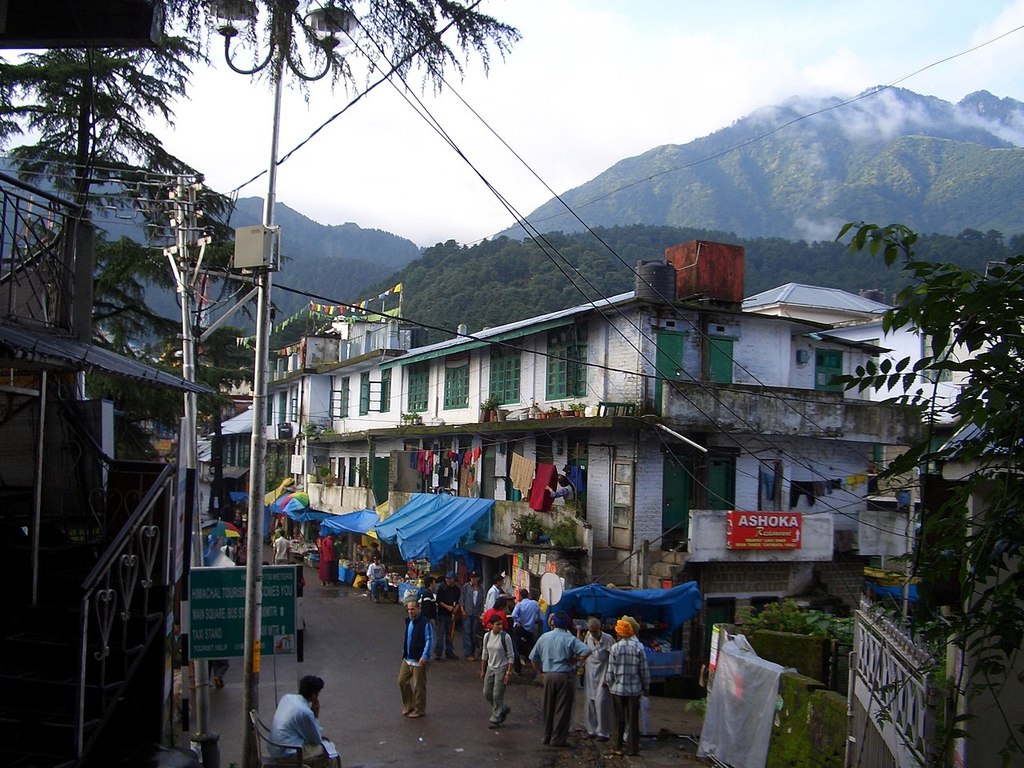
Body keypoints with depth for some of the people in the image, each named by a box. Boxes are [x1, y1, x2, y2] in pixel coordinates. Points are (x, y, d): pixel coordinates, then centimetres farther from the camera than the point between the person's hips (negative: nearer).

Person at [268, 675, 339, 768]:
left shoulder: (287, 697, 2)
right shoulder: (305, 712, -22)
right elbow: (317, 740, -7)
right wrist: (316, 716, -4)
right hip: (288, 753, -9)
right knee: (330, 754, 3)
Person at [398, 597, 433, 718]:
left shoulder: (425, 623, -17)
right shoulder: (408, 621, 7)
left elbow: (429, 641, -18)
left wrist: (424, 656, -24)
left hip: (419, 660, -8)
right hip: (407, 658, 8)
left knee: (419, 686, 2)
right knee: (402, 681, 12)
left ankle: (419, 710, 17)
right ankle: (408, 705, 29)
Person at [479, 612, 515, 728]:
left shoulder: (505, 637, -16)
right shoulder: (487, 636, -2)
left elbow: (511, 656, -11)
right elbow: (484, 654, 9)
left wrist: (508, 672, -13)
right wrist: (482, 670, 10)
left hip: (502, 668, -5)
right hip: (490, 668, 6)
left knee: (497, 695, -2)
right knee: (487, 693, 9)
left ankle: (495, 719, 12)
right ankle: (503, 709, 31)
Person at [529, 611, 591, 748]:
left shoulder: (544, 637, 3)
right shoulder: (570, 639, -9)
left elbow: (533, 657, 9)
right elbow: (586, 651, -21)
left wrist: (541, 671, 17)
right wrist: (575, 660, -8)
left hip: (548, 676, 4)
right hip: (565, 676, -4)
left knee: (548, 707, 16)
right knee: (562, 709, 3)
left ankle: (547, 736, 24)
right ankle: (558, 739, 6)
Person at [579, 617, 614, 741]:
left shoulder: (608, 639, -13)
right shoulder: (588, 636, 3)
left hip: (602, 675, -5)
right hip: (589, 675, 5)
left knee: (601, 702, -7)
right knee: (589, 702, 7)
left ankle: (603, 732, 3)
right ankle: (591, 730, 18)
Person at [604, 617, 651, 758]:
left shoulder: (615, 647, -9)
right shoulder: (639, 647, -8)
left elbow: (611, 670, -6)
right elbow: (644, 670, -4)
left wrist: (609, 683, 10)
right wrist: (646, 686, 9)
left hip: (618, 688, 0)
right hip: (634, 689, 0)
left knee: (618, 719, 10)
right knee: (633, 720, 10)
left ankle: (617, 747, 13)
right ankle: (634, 748, 15)